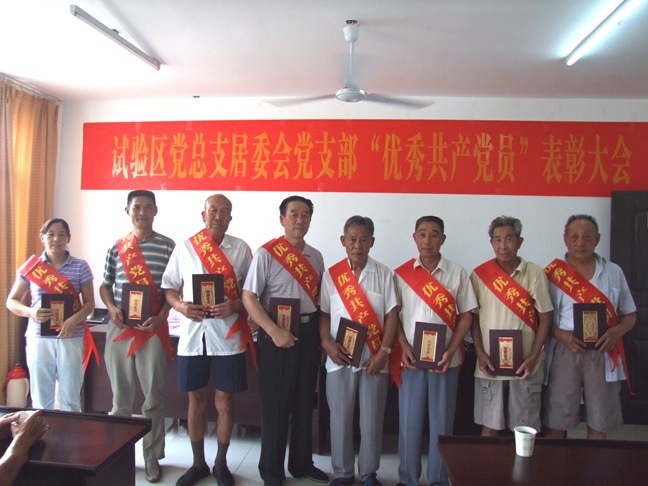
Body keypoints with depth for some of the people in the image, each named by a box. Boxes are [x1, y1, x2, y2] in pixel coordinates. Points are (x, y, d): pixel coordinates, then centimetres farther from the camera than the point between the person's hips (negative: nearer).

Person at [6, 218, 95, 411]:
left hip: (71, 339, -1)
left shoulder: (80, 267, 1)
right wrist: (31, 312, -13)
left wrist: (73, 320, -18)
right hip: (38, 339, 1)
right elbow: (12, 301, 7)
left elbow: (89, 302, 1)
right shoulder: (31, 267, 4)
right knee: (41, 399, 9)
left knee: (70, 399, 5)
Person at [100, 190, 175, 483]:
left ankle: (152, 456, 18)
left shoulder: (167, 246, 0)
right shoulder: (117, 247, 8)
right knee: (120, 395, 12)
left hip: (153, 328, -2)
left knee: (154, 396, 4)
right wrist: (111, 308, -5)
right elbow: (105, 285, 14)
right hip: (119, 327, 3)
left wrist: (160, 316, -13)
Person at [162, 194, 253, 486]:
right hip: (192, 333, 1)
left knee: (224, 401, 9)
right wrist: (180, 306, -11)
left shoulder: (241, 249, 1)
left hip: (227, 336, -1)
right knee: (196, 400, 13)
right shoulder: (185, 248, 5)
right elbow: (169, 287, 8)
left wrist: (235, 305, -16)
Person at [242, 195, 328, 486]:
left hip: (309, 333, 6)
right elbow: (248, 298, -14)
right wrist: (274, 331, -22)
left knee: (304, 402, 16)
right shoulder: (266, 254, -9)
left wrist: (322, 335, 7)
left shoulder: (315, 256, 9)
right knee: (276, 405, 6)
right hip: (277, 334, -5)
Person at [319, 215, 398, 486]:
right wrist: (327, 343, -10)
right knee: (340, 418, 9)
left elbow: (391, 314, -2)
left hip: (374, 358, 0)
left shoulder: (384, 274, 1)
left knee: (372, 419, 8)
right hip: (339, 359, 1)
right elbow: (324, 314, 6)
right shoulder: (331, 275, 3)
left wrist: (383, 352, -10)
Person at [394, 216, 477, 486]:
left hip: (445, 359, 0)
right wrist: (404, 347, -9)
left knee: (442, 422, 8)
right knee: (409, 420, 7)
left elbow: (466, 315, 2)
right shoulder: (401, 273, 2)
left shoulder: (457, 273, 1)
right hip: (411, 358, 0)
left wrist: (450, 351, -8)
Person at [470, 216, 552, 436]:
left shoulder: (535, 273, -2)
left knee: (525, 429, 9)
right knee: (489, 426, 10)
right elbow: (473, 318, 4)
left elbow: (545, 319, 1)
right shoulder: (479, 275, 0)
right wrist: (480, 354, -5)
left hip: (525, 365, 0)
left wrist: (533, 357, -7)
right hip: (489, 364, 1)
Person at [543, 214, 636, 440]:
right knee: (555, 422, 3)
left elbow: (630, 314, 12)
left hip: (604, 354, 2)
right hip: (564, 352, -2)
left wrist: (617, 331, -8)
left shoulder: (614, 272, 8)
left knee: (600, 424, 10)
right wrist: (561, 335, -15)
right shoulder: (553, 273, 1)